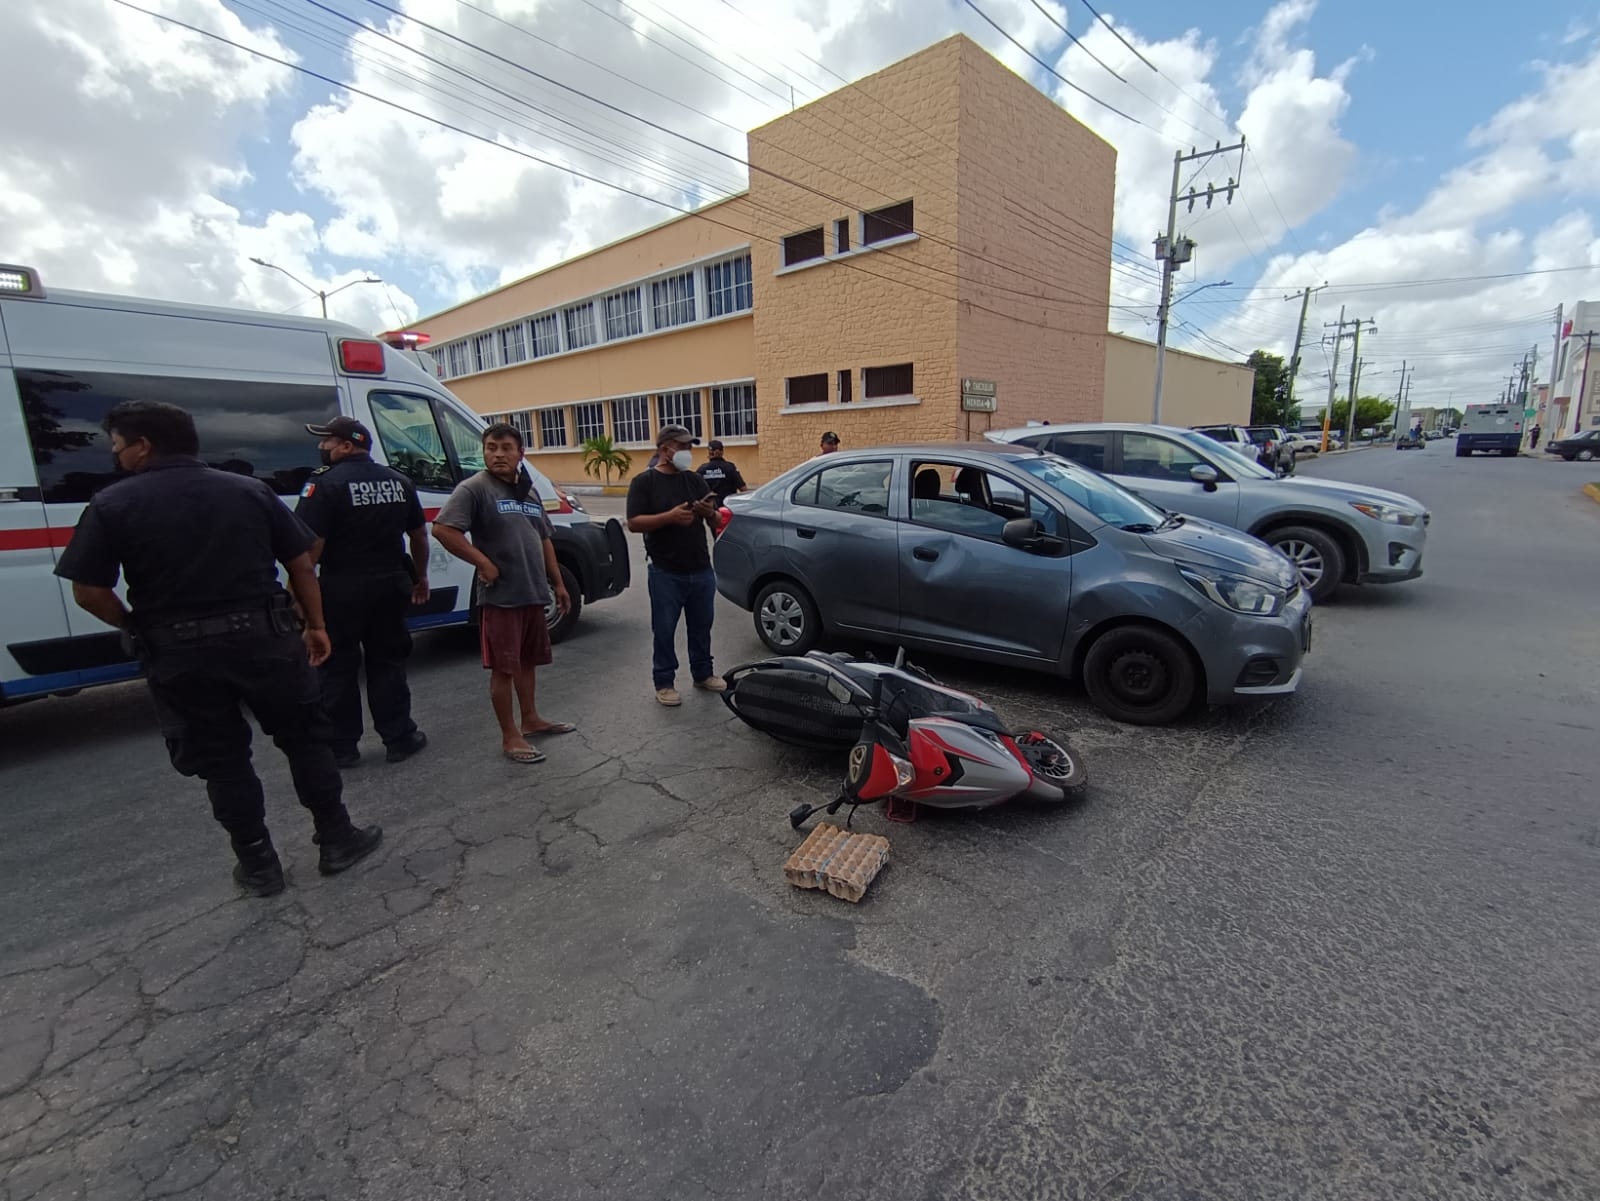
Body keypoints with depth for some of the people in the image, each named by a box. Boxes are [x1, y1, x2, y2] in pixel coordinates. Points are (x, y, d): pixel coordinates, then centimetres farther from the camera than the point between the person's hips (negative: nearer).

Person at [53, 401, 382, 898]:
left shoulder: (113, 504, -3)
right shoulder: (250, 489, 3)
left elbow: (88, 591, -6)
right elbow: (302, 564, 2)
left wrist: (138, 629, 12)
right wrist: (315, 625, 10)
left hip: (179, 652, 0)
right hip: (264, 637, 1)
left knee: (220, 760, 13)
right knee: (305, 739, 13)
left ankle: (258, 864, 22)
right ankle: (337, 840, 20)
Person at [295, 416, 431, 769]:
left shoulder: (326, 483, -13)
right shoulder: (399, 481, 7)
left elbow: (310, 546, -19)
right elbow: (419, 534, 13)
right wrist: (420, 577, 22)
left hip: (342, 589, -5)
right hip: (390, 585, 5)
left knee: (338, 668, 8)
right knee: (387, 662, 14)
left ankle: (342, 747, 17)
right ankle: (400, 738, 18)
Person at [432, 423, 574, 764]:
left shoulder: (529, 491, 13)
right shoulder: (474, 488, -10)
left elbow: (544, 540, 19)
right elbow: (443, 529, -20)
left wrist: (557, 583, 17)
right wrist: (484, 563, -19)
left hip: (533, 593, 7)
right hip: (500, 596, -7)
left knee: (528, 660, 18)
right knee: (503, 668, 1)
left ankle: (530, 719, 34)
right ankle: (510, 737, 12)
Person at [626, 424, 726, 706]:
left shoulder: (696, 480, 12)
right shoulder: (644, 482, -3)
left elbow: (716, 522, 12)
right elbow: (634, 523, -12)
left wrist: (710, 513, -12)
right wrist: (670, 516, -24)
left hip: (701, 570, 5)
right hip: (666, 574, -4)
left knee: (701, 628, 15)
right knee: (664, 631, 4)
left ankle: (703, 673, 30)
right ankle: (664, 683, 16)